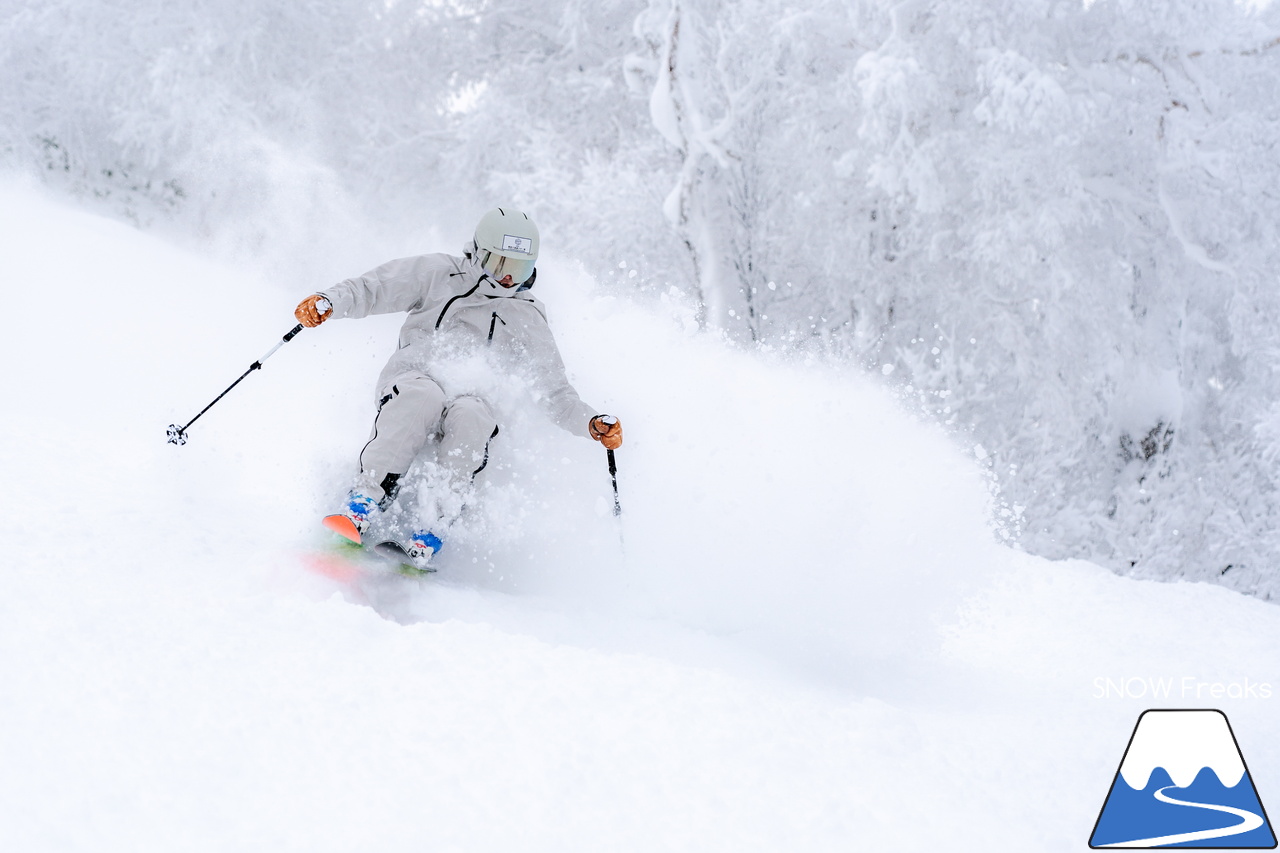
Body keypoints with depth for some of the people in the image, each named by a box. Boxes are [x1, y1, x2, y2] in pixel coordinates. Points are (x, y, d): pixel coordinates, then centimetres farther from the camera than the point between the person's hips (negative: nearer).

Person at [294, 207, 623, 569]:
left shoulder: (528, 319, 21)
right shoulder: (439, 274, 15)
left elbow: (556, 391, 17)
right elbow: (373, 289, 7)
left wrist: (590, 423, -2)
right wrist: (329, 300, -14)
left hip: (473, 398, 1)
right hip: (415, 375, -1)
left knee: (470, 416, -36)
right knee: (422, 397, -38)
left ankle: (429, 533, -41)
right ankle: (365, 500, -41)